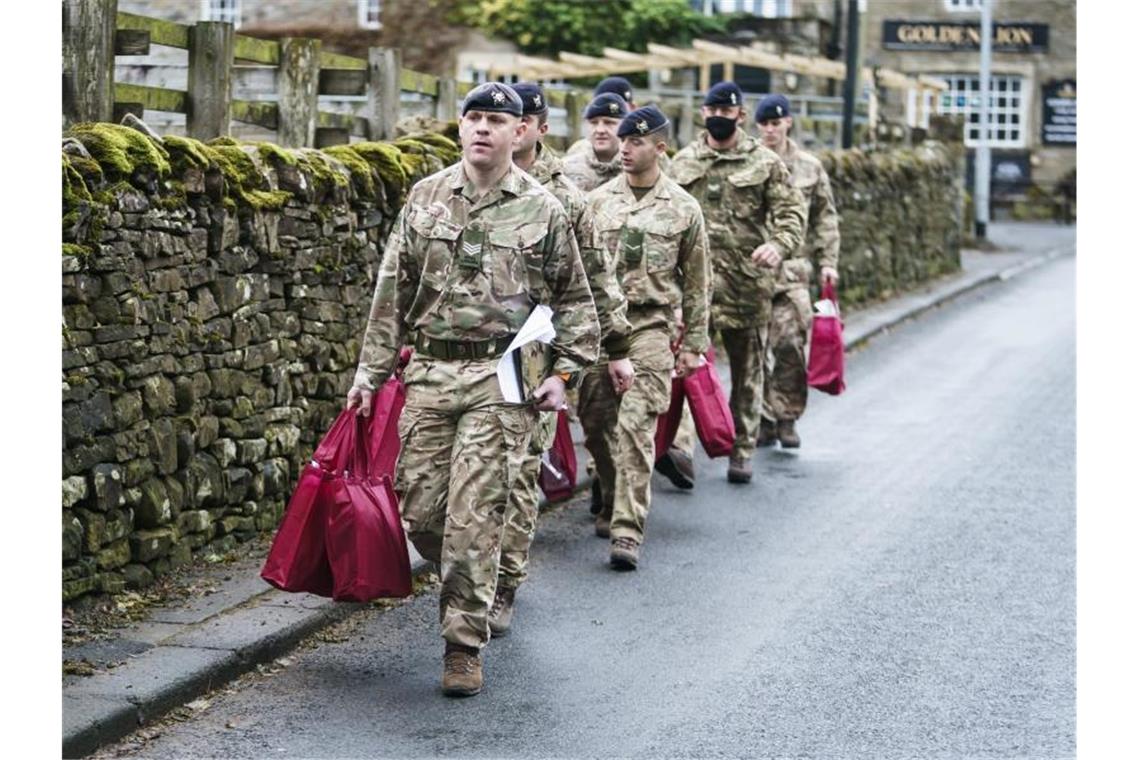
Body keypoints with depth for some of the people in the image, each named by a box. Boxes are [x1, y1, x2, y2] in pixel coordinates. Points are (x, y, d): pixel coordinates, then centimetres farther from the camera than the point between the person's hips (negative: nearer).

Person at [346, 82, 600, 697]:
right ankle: (465, 587, 33)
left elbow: (574, 300, 10)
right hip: (430, 374, 3)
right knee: (420, 509, 3)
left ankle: (465, 644, 2)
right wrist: (370, 372, 7)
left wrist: (564, 372, 0)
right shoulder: (425, 198, 9)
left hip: (502, 380, -3)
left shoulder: (543, 210, 3)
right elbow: (392, 292, 11)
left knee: (473, 517, -7)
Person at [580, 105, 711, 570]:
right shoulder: (596, 201, 8)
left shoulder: (683, 209, 3)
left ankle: (628, 531, -14)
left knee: (636, 427, -12)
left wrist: (694, 344, 6)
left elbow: (696, 284, 8)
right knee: (595, 423, 8)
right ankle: (613, 504, 31)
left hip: (649, 326, -3)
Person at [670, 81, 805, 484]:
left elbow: (791, 212, -2)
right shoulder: (682, 162, 11)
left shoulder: (765, 162, 3)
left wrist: (778, 244, -22)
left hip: (748, 280, -1)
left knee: (747, 370, 8)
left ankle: (741, 451, 18)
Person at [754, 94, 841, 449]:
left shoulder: (809, 167, 10)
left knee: (790, 343, -10)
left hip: (791, 269, 0)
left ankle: (786, 418, 4)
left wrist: (827, 262, 9)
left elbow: (825, 219, 16)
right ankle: (763, 420, 12)